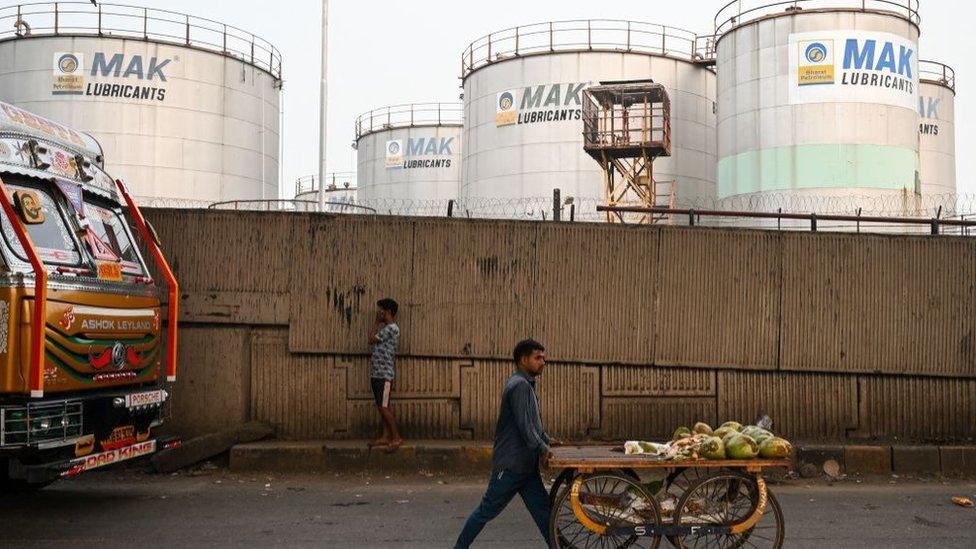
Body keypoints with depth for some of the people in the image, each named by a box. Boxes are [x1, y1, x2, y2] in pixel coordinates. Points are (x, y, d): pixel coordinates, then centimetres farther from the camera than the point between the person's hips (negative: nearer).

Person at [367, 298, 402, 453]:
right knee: (382, 407, 11)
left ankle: (396, 437, -3)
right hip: (377, 374, 10)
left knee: (383, 407, -9)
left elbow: (371, 339, -11)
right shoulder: (386, 328, 17)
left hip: (384, 375, -10)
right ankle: (385, 437, 15)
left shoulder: (391, 328, -14)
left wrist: (377, 322, -4)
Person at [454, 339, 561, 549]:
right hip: (511, 463, -9)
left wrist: (547, 440, 10)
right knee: (487, 510, 3)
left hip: (527, 464, 9)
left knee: (543, 510, 5)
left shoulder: (528, 385, 17)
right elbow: (524, 425, -20)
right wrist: (543, 449, -16)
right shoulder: (519, 385, -15)